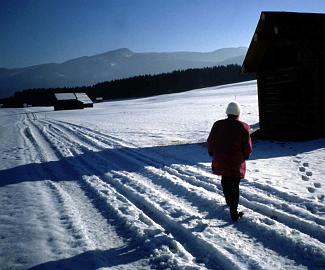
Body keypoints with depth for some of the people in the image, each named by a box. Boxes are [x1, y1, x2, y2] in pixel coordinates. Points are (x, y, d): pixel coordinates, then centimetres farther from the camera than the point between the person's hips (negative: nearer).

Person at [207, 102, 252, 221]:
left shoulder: (218, 125, -3)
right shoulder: (243, 127, -11)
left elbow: (210, 141, 3)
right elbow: (247, 147, -9)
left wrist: (212, 153, 20)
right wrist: (245, 155, 11)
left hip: (220, 161, 3)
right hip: (236, 162, -3)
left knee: (225, 181, 24)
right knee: (234, 186, 6)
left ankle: (229, 202, 43)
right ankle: (234, 213, 5)